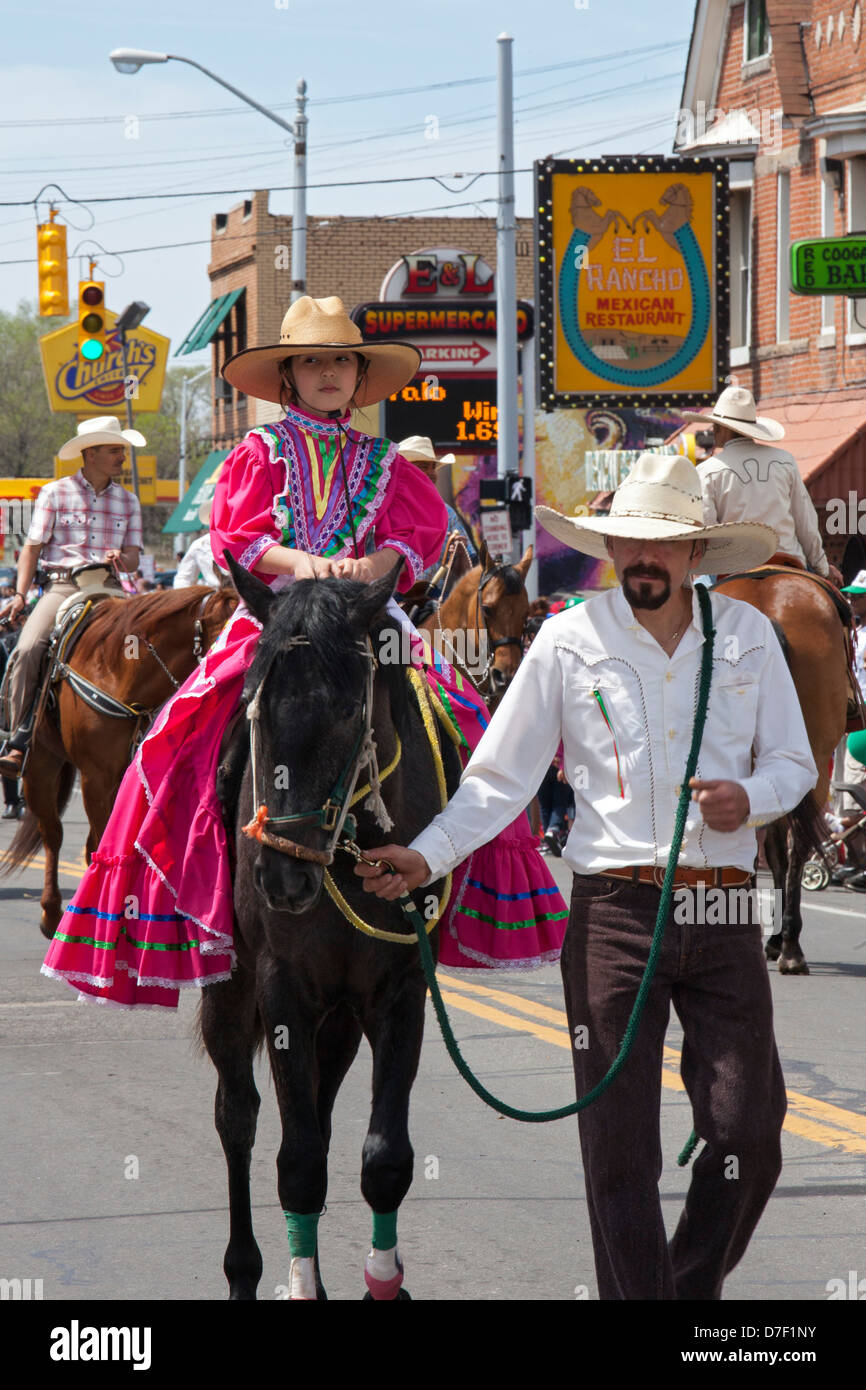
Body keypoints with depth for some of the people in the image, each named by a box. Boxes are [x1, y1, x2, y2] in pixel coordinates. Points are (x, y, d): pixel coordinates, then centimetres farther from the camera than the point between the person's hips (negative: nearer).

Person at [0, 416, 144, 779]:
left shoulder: (128, 501, 15)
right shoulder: (55, 494, 6)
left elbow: (132, 558, 12)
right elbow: (32, 548, 5)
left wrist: (121, 559, -12)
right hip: (62, 585, -2)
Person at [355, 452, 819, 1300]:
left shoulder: (748, 636, 7)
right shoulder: (568, 641, 2)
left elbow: (795, 761, 13)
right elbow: (501, 775, 3)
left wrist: (751, 798, -8)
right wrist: (428, 856, -8)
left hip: (723, 913, 2)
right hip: (615, 911, -2)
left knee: (748, 1133, -1)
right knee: (619, 1142, 0)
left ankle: (696, 1285, 20)